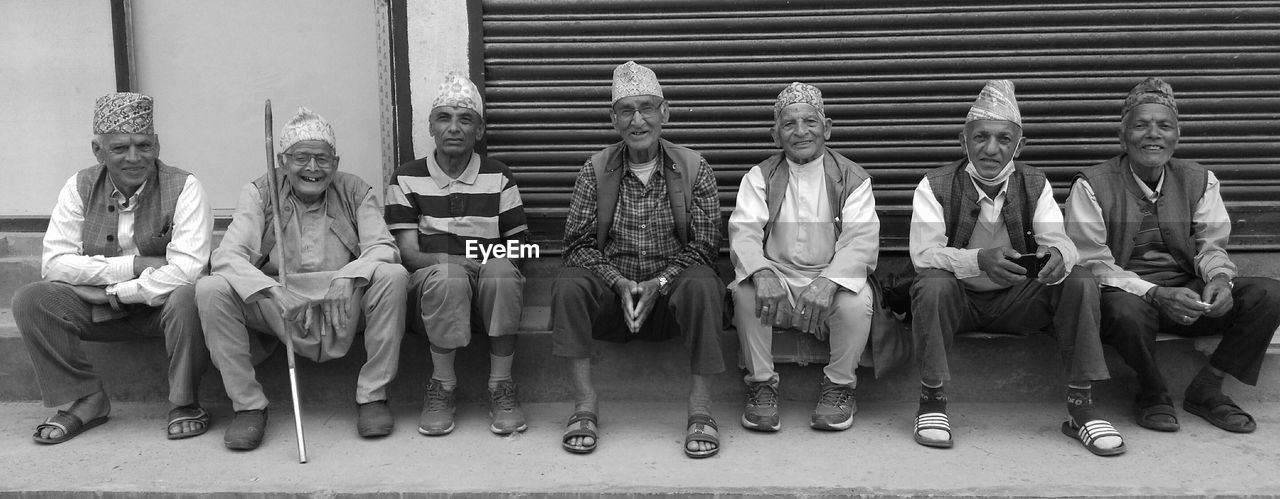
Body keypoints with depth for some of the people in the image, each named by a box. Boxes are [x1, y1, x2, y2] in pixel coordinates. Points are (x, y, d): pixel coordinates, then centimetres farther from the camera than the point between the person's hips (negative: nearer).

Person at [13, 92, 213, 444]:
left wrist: (116, 292, -19)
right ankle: (87, 400, -1)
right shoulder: (81, 187, -2)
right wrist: (135, 265, -19)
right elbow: (53, 263, -10)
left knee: (187, 296, -36)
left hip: (162, 306, -4)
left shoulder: (183, 188, -14)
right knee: (30, 300, -17)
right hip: (101, 309, 4)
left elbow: (185, 270, -25)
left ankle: (185, 403, -12)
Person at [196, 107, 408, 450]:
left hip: (343, 311, 0)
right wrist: (272, 291, -31)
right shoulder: (260, 193, 3)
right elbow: (226, 255, -11)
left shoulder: (355, 192, 5)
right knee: (211, 289, -23)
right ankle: (248, 405, -10)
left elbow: (383, 248, -8)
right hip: (277, 309, 0)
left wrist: (348, 277, -31)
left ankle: (372, 397, -13)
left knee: (392, 276, -26)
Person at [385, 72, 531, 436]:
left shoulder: (499, 178, 12)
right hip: (430, 290, -1)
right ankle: (441, 388, -19)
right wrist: (452, 262, -19)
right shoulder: (408, 179, 9)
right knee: (445, 275, -36)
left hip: (488, 288, 1)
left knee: (502, 271, -34)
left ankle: (501, 388, -21)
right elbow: (408, 252, -1)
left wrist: (491, 262, -14)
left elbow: (518, 248, 8)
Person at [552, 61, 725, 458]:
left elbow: (704, 244, -3)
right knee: (568, 284, -28)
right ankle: (584, 406, -22)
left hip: (670, 290, -1)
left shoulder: (693, 168, 2)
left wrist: (658, 284, -17)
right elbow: (578, 244, 0)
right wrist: (619, 282, -16)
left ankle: (700, 409, -25)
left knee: (703, 285, -33)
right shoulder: (595, 170, 4)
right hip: (612, 290, 1)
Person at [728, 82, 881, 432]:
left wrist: (828, 281, -32)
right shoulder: (759, 178, 7)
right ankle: (761, 386, -12)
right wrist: (762, 273, -32)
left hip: (831, 283, -1)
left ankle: (839, 388, -7)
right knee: (745, 290, -29)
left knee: (857, 299, -32)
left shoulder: (852, 178, 3)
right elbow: (743, 231, -8)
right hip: (777, 283, 1)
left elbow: (862, 239, -11)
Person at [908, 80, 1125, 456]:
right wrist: (979, 260, -39)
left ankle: (1081, 407, -14)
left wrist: (1058, 255, -36)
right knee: (933, 284, -36)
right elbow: (923, 253, -20)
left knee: (1081, 283, -21)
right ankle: (931, 402, -21)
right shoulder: (935, 186, -9)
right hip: (960, 298, -3)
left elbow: (1058, 240, -9)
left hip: (1016, 299, 3)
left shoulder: (1035, 185, 2)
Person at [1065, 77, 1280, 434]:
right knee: (1127, 310, -40)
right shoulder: (1092, 186, -7)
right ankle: (1153, 393, -8)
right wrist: (1156, 294, -26)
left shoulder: (1199, 180, 9)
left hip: (1186, 292, 5)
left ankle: (1205, 389, -1)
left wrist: (1219, 277, -18)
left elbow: (1210, 244, 8)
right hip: (1126, 294, -5)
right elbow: (1091, 264, -13)